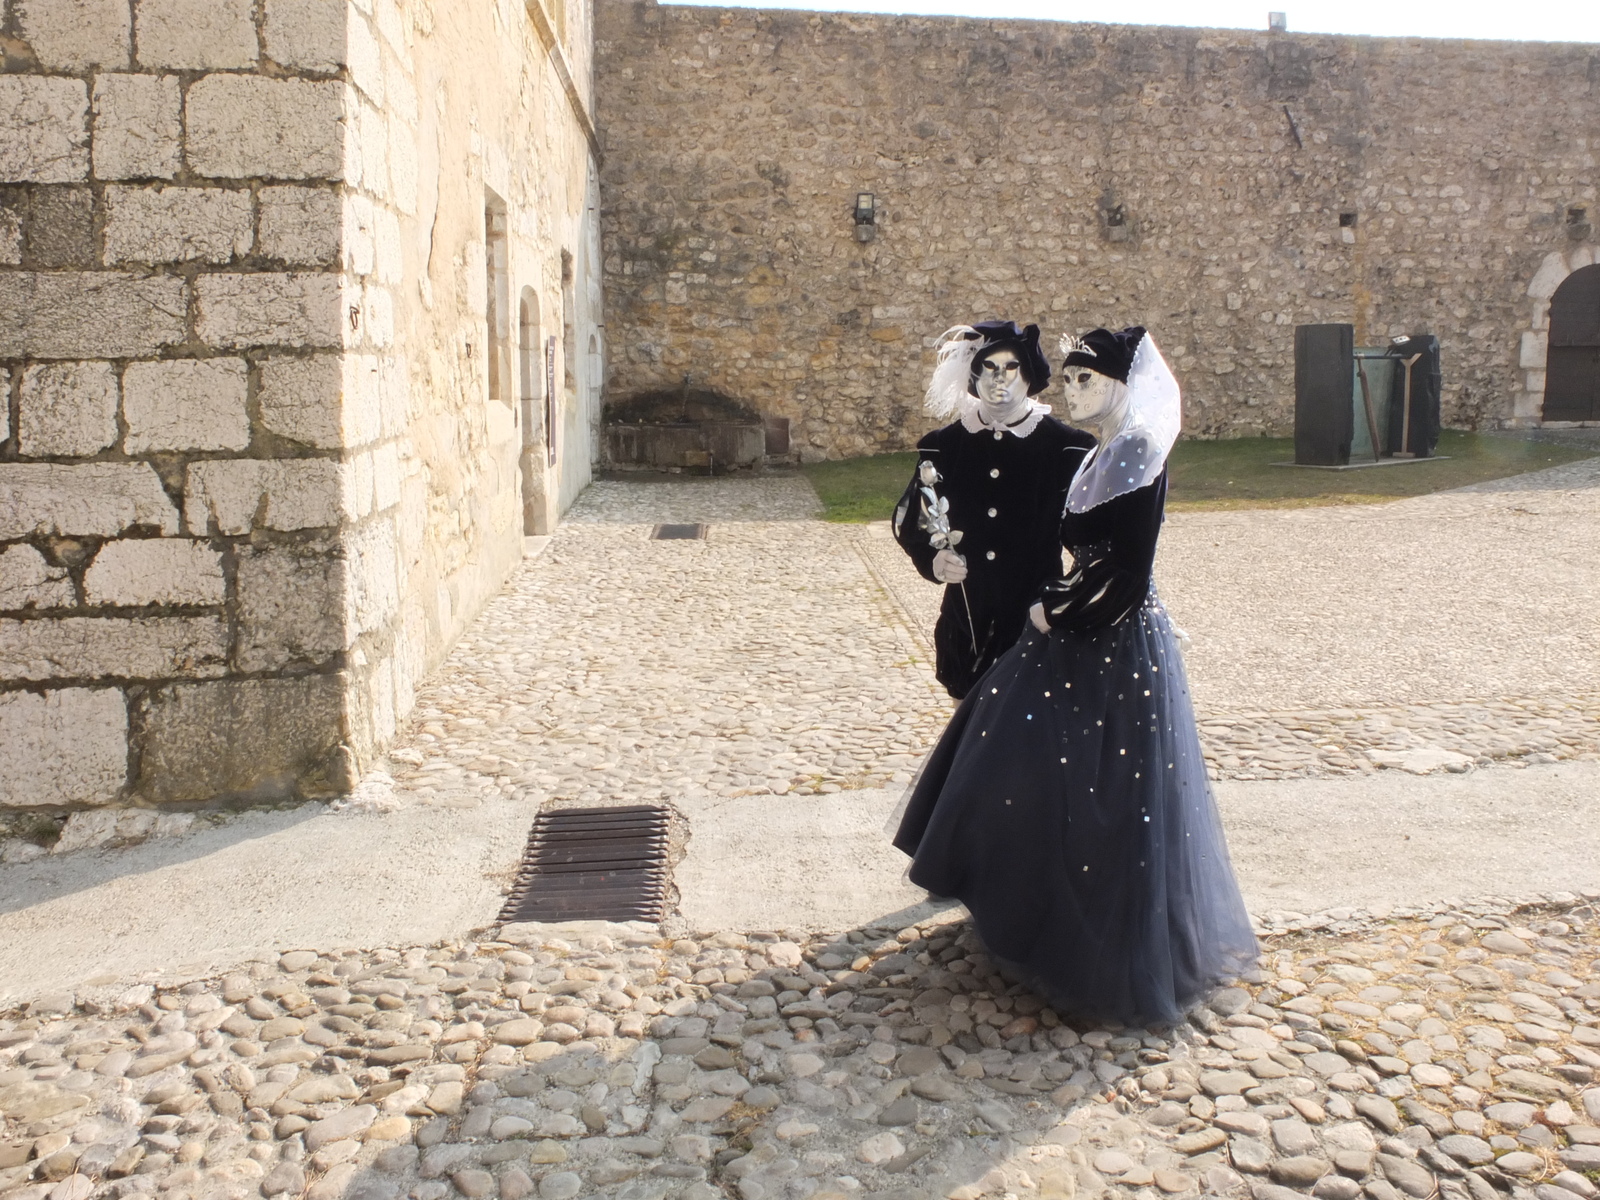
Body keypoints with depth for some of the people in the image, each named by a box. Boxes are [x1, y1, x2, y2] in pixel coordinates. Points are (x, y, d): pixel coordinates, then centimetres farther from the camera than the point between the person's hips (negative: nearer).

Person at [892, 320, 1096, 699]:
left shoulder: (1064, 447, -4)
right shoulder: (945, 447, 3)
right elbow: (908, 522, 9)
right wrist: (933, 559, -11)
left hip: (1036, 621, -2)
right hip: (967, 624, 2)